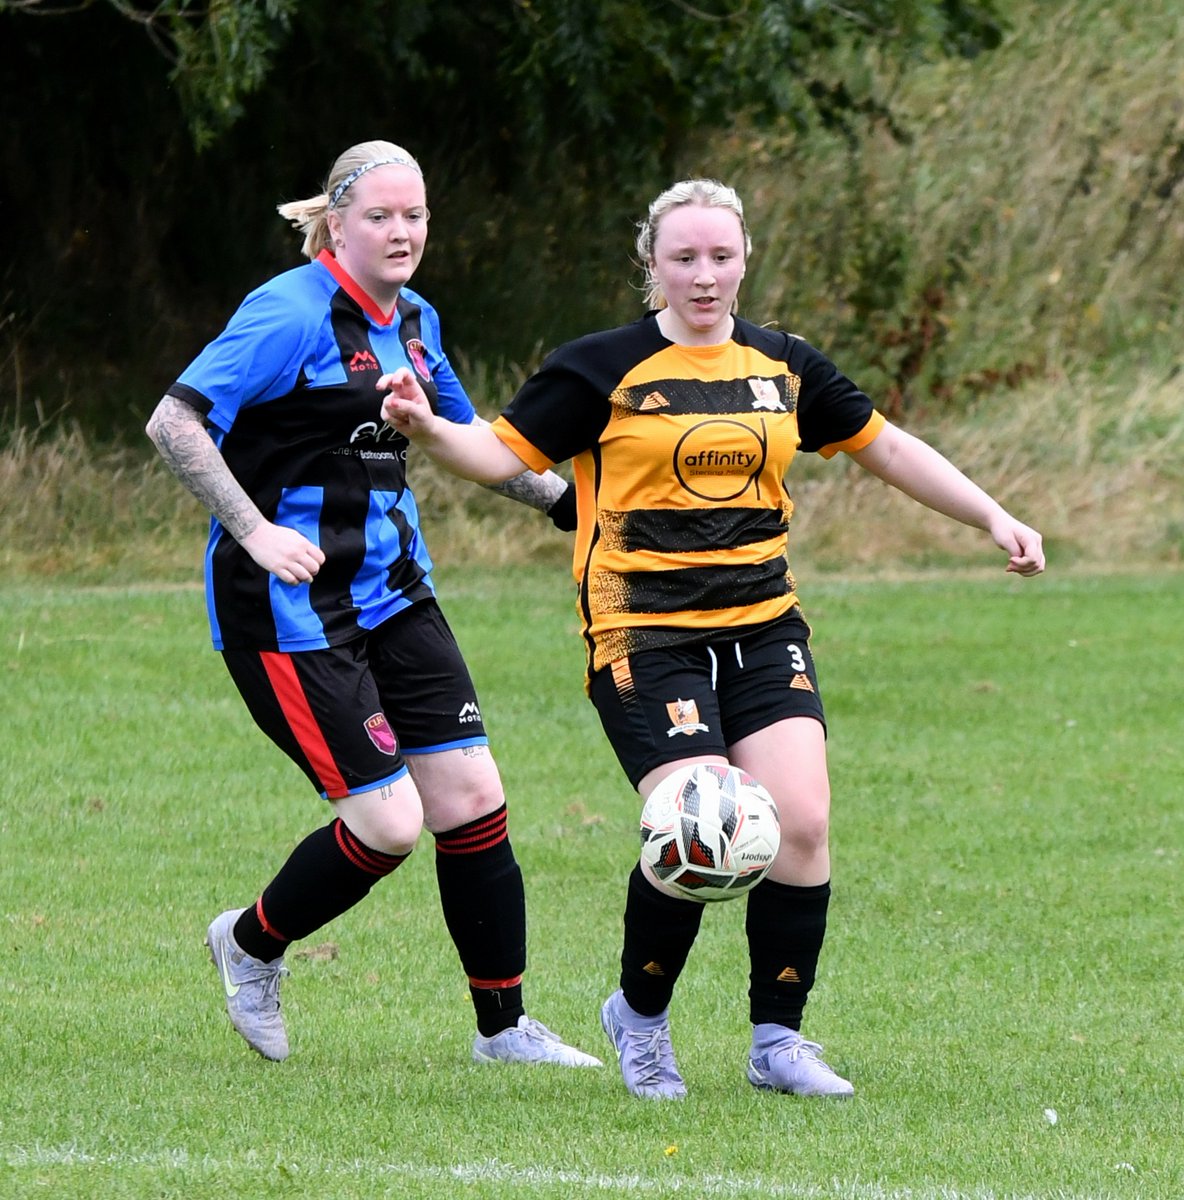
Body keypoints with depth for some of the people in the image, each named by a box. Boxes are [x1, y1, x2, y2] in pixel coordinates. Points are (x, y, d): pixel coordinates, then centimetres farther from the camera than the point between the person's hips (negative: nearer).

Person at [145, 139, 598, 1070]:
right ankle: (251, 944, 17)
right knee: (389, 821, -10)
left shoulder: (411, 320, 11)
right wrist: (256, 532, -25)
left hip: (391, 591, 8)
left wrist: (562, 498, 22)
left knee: (472, 795, 0)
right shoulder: (295, 314, -15)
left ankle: (504, 1027, 11)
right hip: (291, 607, -8)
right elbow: (175, 423, -21)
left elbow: (463, 433, 29)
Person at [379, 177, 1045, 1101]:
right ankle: (640, 1017, 10)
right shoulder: (604, 368, -2)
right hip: (646, 636, -4)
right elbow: (505, 454, -4)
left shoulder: (784, 367, 11)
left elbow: (886, 448, 21)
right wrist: (427, 428, -23)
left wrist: (992, 517, 18)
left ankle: (779, 1040, 4)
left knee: (801, 820, -12)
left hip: (764, 627, 4)